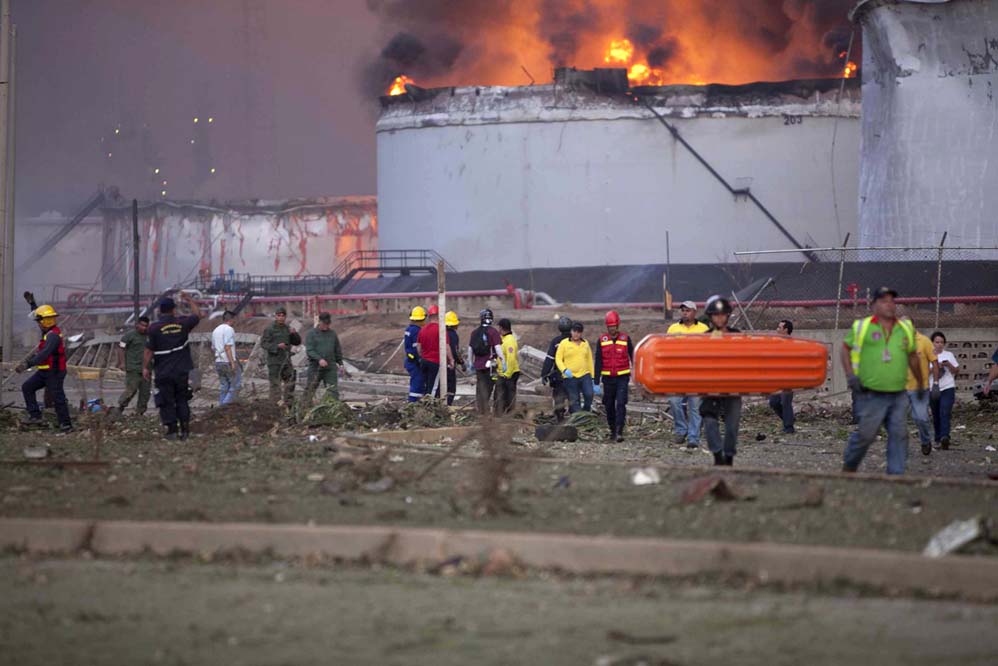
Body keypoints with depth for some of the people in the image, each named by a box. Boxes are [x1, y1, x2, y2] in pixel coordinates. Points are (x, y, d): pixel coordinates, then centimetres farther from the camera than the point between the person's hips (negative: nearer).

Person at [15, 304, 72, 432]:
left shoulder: (53, 335, -20)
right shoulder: (48, 334, 14)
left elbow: (44, 354, -31)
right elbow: (38, 352, 18)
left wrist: (27, 364, -34)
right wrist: (25, 362, 10)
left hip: (54, 372, -10)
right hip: (44, 371, 10)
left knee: (58, 398, -6)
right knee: (27, 387, 8)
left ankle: (66, 425, 2)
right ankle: (35, 416, 7)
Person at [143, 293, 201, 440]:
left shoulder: (154, 328, -11)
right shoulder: (182, 323, -3)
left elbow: (149, 351, -8)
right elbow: (197, 314, 17)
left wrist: (145, 367, 4)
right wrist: (190, 300, 28)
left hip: (163, 373, -3)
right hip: (182, 371, 3)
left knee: (167, 402, 5)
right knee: (182, 400, 13)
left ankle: (172, 429, 1)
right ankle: (185, 429, 9)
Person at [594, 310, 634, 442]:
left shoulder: (626, 339, 1)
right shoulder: (602, 340, 4)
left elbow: (633, 357, 8)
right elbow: (598, 362, 4)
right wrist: (596, 382, 0)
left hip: (622, 378, -2)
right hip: (608, 378, 2)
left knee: (621, 404, -14)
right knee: (609, 405, 8)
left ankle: (619, 432, -18)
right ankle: (612, 430, 23)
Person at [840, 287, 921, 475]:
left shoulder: (906, 329, 12)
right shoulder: (862, 327, 0)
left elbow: (912, 357, 23)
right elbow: (845, 349, 8)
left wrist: (921, 383, 27)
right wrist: (850, 375, -4)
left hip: (898, 396, 4)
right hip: (872, 395, -4)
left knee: (899, 435, -1)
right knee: (866, 434, -2)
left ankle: (896, 474, 3)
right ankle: (849, 467, 20)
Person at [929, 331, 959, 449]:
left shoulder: (949, 355, 9)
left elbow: (956, 370, 8)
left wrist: (948, 365, -10)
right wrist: (935, 367, -15)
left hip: (948, 388, -1)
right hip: (934, 389, 1)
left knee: (945, 413, -17)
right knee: (936, 416, 7)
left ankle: (945, 438, -29)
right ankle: (938, 439, 18)